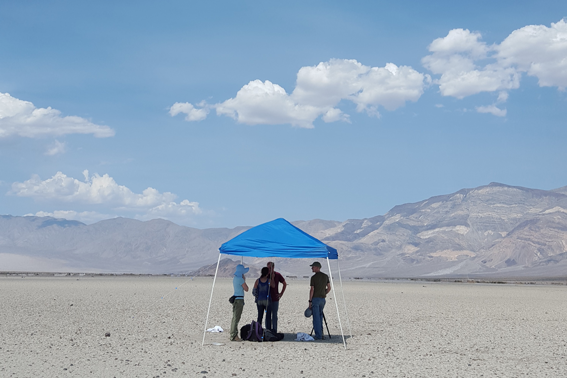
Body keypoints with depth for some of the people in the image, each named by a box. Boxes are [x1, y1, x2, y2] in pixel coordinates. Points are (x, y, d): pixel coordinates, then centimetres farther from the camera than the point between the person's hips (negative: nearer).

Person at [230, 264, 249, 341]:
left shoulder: (235, 278, 15)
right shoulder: (240, 279, -15)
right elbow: (246, 289, -7)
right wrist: (244, 280, 0)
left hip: (235, 298, 10)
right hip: (239, 299, -10)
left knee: (235, 318, 13)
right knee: (236, 318, -10)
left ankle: (233, 335, 16)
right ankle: (234, 336, -10)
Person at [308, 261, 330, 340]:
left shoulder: (313, 277, -11)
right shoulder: (326, 276, 7)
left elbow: (312, 290, -12)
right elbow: (329, 288, 10)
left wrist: (310, 301, -8)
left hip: (315, 298, -6)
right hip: (322, 299, 6)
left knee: (316, 318, -3)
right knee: (320, 317, 17)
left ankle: (318, 335, -5)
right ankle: (321, 334, 18)